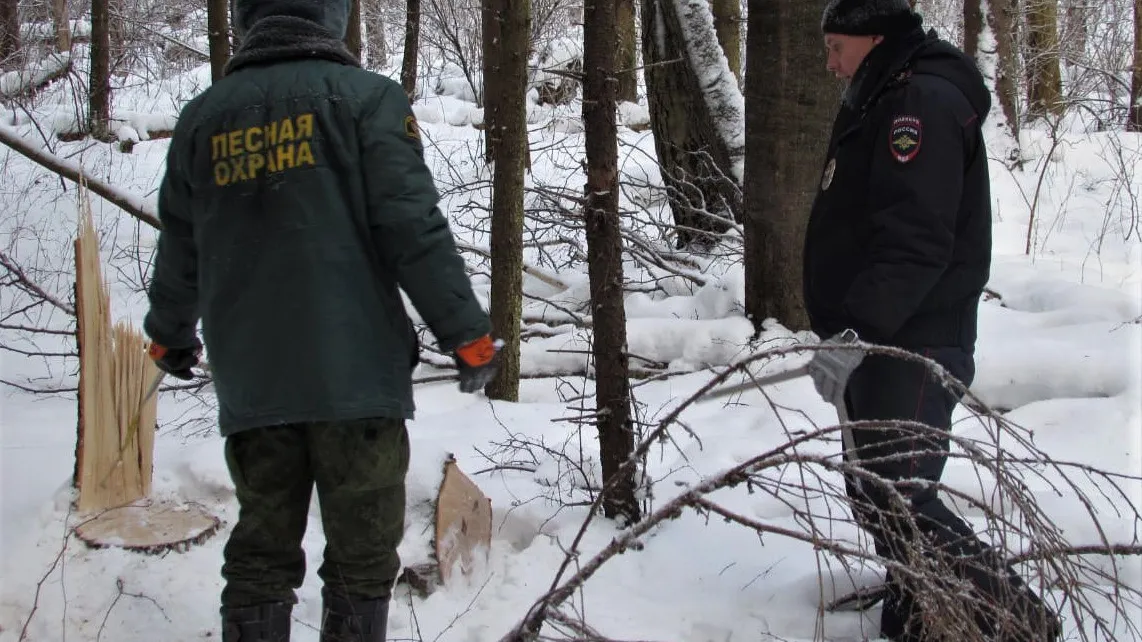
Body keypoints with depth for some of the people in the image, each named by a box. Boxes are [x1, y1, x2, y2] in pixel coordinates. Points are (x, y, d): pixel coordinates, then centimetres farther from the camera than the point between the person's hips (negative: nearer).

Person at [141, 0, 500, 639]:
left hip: (250, 383, 4)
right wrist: (468, 333, -1)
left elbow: (179, 247, 19)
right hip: (356, 373, -4)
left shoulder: (203, 118, 10)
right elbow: (415, 228, -10)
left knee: (261, 554, 13)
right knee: (361, 557, 5)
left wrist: (171, 333, 36)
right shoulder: (366, 97, -4)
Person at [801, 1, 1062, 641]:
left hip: (913, 347, -11)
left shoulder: (925, 101, -15)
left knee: (894, 499, -14)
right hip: (882, 342, 11)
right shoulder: (886, 102, 19)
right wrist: (851, 332, 21)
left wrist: (855, 331, -30)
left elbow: (915, 241, -25)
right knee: (874, 491, 14)